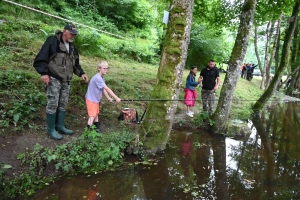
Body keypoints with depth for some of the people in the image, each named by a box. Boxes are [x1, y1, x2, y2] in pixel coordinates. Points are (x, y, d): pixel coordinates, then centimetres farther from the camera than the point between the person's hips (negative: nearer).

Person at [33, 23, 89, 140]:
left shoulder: (72, 47, 15)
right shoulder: (53, 41, -8)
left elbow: (75, 64, 24)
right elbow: (41, 57, -14)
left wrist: (81, 73, 8)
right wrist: (44, 73, -22)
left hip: (66, 81, 7)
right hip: (54, 79, -7)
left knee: (63, 104, 11)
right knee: (53, 104, -4)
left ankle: (60, 126, 23)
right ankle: (51, 129, 7)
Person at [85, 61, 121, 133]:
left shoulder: (101, 78, 4)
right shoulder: (97, 78, -27)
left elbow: (103, 89, 4)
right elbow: (107, 89, -29)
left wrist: (108, 98, -6)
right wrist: (116, 98, -28)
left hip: (96, 99, 9)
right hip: (91, 100, -9)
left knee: (96, 114, 19)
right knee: (92, 116, -6)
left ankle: (97, 129, 32)